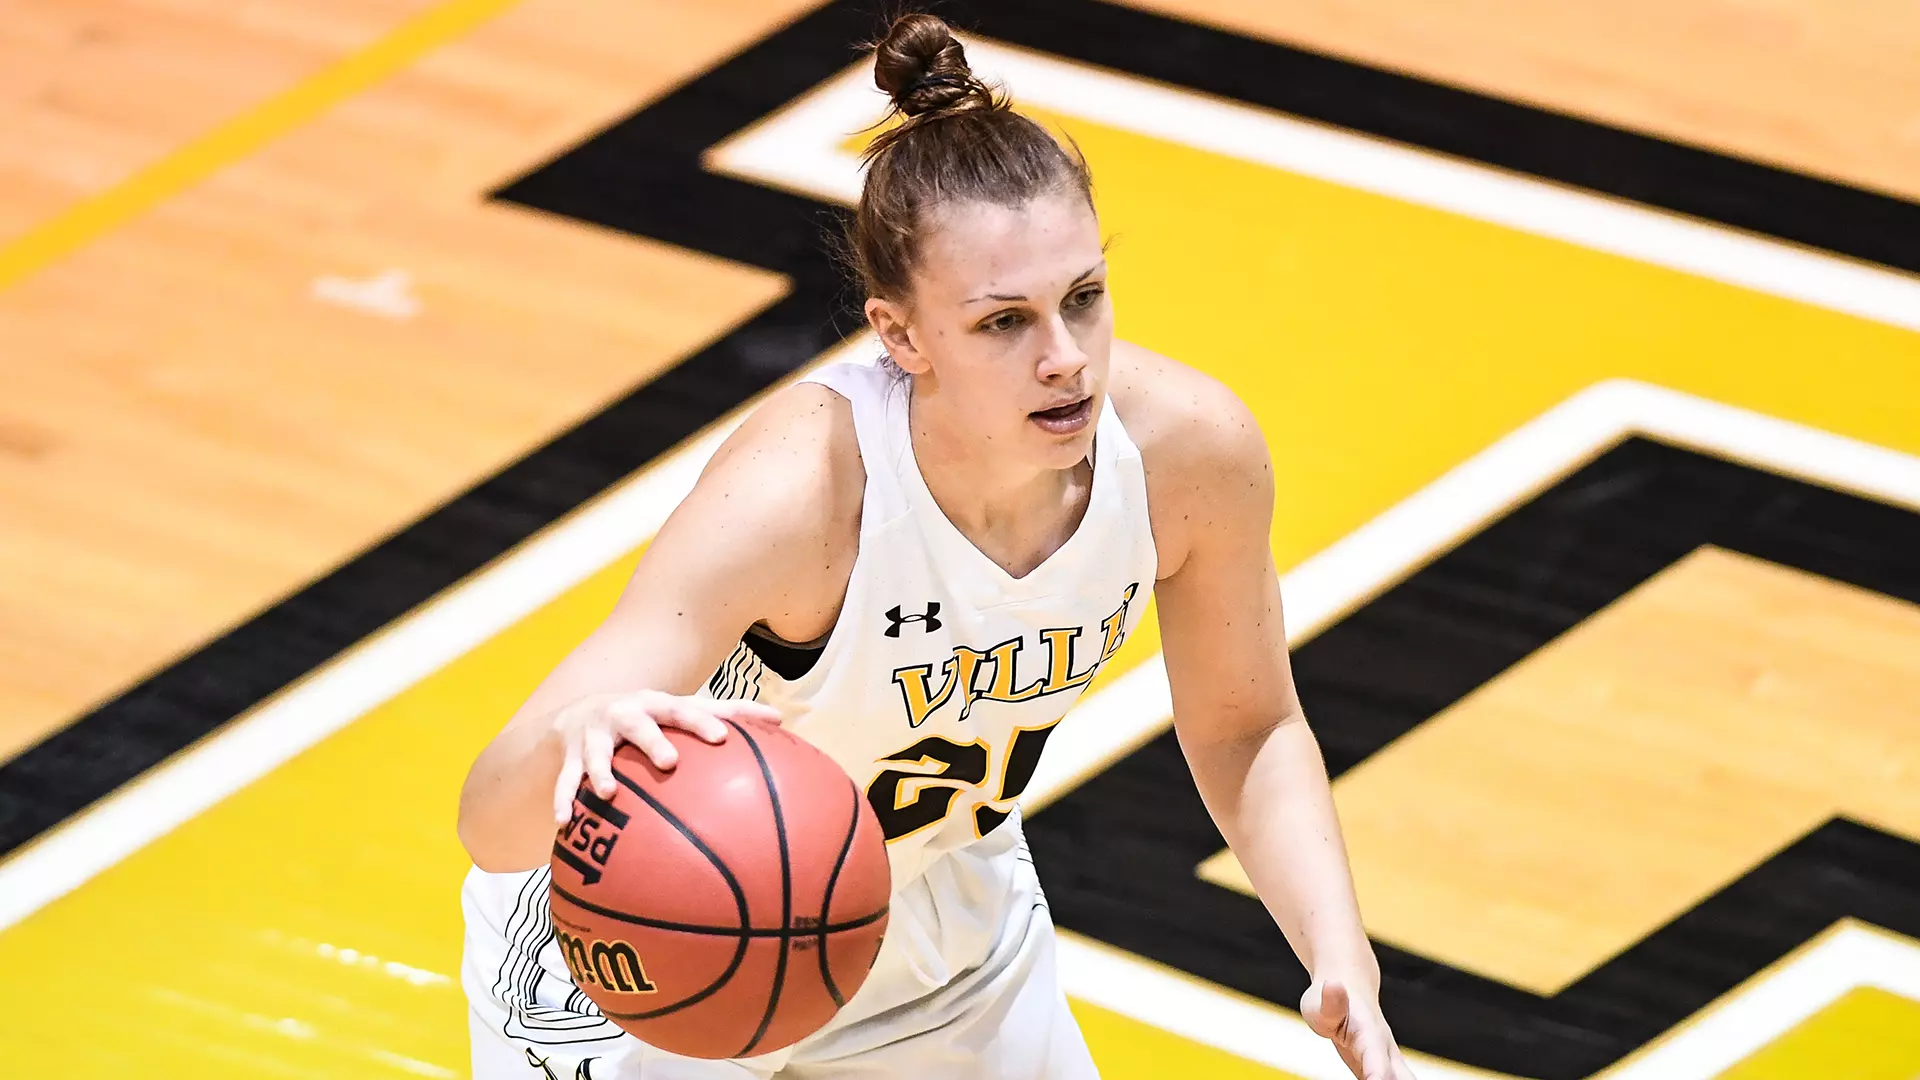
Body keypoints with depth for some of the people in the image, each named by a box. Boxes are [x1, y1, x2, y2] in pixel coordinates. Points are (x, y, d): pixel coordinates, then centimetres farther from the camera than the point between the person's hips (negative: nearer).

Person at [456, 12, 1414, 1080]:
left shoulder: (1189, 449, -25)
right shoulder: (803, 487, -40)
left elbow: (1246, 730, -4)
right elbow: (492, 818, -46)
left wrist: (1342, 957, -21)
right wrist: (576, 739, -69)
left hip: (935, 930, 5)